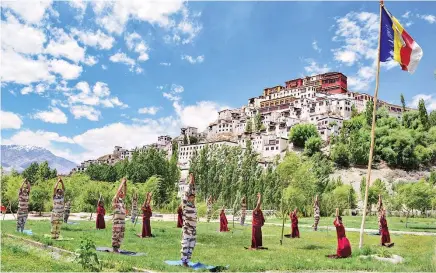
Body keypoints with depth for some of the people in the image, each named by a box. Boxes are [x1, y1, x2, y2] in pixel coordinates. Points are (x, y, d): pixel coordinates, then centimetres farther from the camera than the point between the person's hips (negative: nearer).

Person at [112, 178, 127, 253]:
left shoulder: (121, 199, 15)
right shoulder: (115, 199, -5)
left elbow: (125, 192, 11)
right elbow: (118, 191, -15)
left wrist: (125, 184, 4)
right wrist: (122, 183, -10)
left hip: (123, 221, 7)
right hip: (117, 221, -7)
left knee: (121, 236, 9)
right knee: (115, 235, -3)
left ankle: (117, 247, 16)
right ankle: (114, 248, 3)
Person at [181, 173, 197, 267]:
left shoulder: (193, 204, 8)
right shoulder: (185, 205, -6)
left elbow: (193, 192, 10)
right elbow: (187, 193, -12)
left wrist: (193, 182, 6)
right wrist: (190, 182, -9)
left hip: (193, 230, 6)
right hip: (186, 229, -6)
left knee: (191, 247, 9)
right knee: (185, 246, -1)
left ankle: (187, 261, 17)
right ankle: (183, 261, 8)